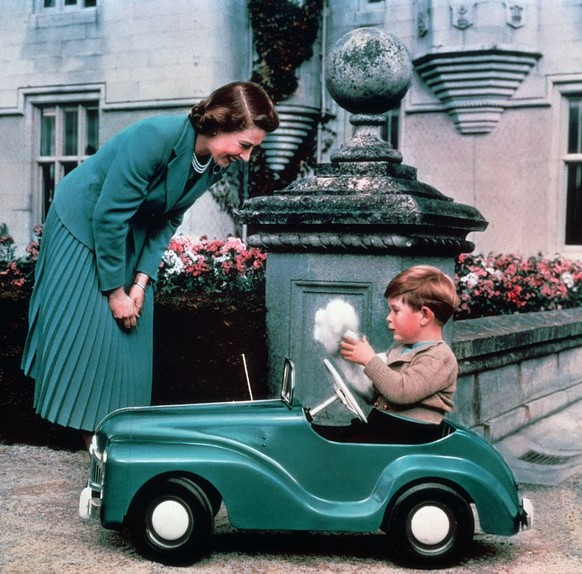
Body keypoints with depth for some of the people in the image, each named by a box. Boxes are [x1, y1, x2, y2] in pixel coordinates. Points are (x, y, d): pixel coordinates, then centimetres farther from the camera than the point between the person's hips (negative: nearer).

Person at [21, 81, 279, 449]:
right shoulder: (158, 138, -34)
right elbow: (109, 215, -30)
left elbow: (169, 220, -3)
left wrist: (141, 281, -12)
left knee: (131, 330, 5)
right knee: (86, 323, -5)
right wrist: (115, 291, -23)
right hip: (84, 222, -7)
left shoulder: (215, 164, -12)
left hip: (132, 235, 7)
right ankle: (92, 429, 5)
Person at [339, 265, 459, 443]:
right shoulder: (399, 347, 18)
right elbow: (376, 390, 23)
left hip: (411, 434, -9)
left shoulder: (438, 357, -11)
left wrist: (369, 360, -16)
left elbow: (402, 391, -25)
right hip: (379, 423, 9)